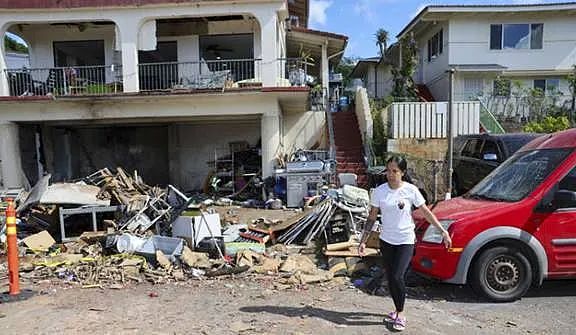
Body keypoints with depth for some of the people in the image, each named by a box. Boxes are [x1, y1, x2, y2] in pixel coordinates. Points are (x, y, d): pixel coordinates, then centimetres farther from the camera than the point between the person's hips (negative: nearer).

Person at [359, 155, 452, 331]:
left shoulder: (411, 190, -10)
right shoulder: (379, 191, -6)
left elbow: (426, 212, -2)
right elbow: (372, 217, 0)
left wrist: (443, 231, -5)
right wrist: (363, 241, -1)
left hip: (406, 241, -3)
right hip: (386, 240, 3)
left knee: (397, 277, -13)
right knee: (391, 279, 10)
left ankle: (400, 314, 9)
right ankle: (397, 310, 31)